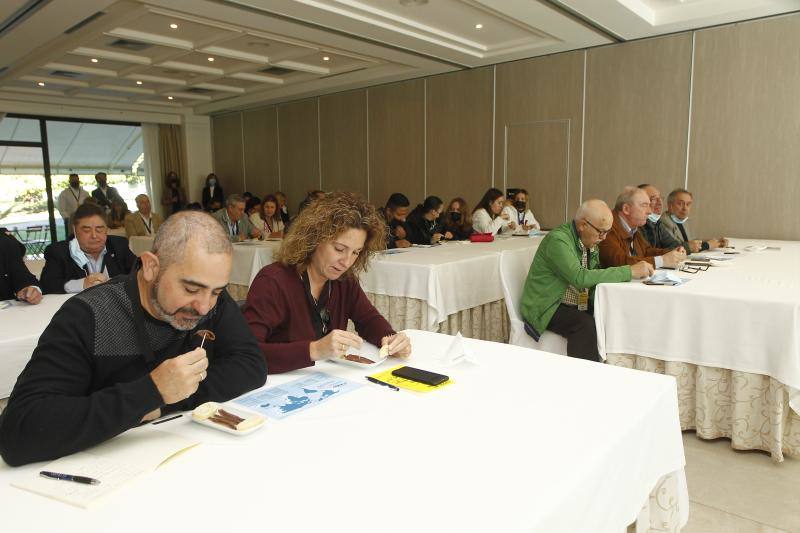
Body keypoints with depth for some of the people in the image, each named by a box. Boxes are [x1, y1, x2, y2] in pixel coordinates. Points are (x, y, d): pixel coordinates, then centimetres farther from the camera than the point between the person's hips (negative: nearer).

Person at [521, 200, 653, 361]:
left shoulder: (590, 242, 7)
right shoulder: (558, 239, -20)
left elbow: (594, 277, 7)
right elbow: (580, 278, -31)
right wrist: (629, 271, -28)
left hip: (579, 306, 8)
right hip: (547, 307, -8)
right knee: (586, 325, -31)